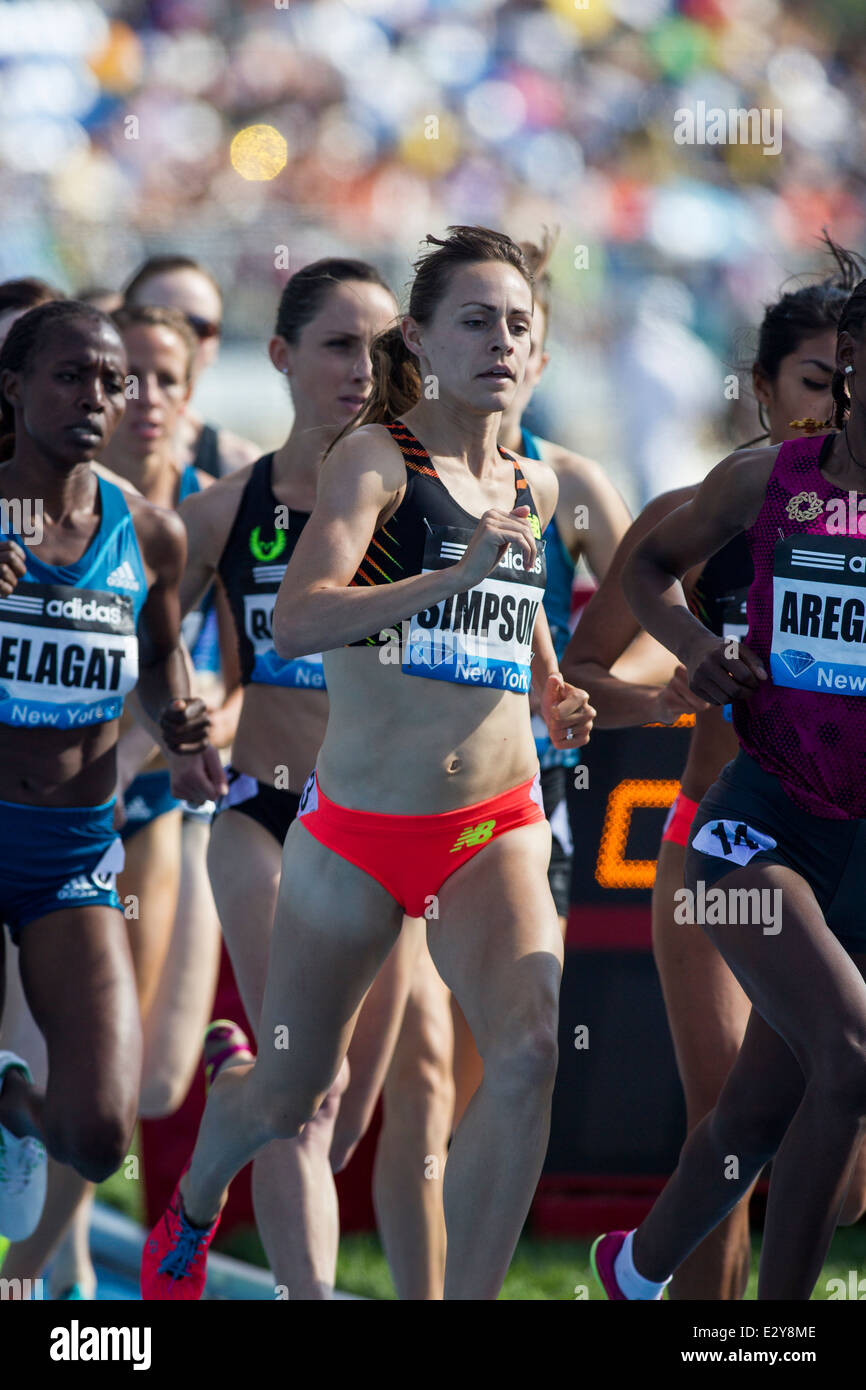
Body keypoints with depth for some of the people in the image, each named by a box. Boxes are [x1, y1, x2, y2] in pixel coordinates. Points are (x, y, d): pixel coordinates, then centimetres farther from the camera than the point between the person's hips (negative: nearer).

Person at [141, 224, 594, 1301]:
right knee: (291, 1092, 13)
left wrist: (557, 698, 13)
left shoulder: (533, 484, 9)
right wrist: (452, 577, -36)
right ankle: (192, 1209, 47)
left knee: (532, 1051, -24)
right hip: (358, 825, -3)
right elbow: (295, 622, -27)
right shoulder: (374, 457, -10)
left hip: (495, 830, 4)